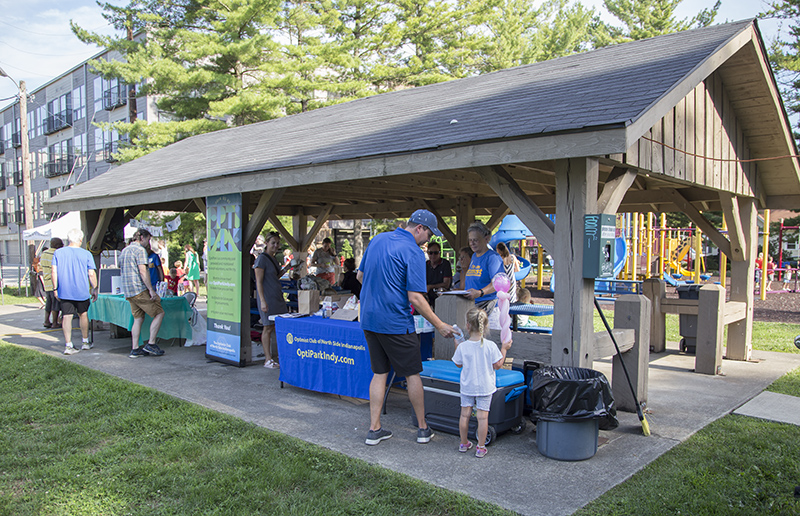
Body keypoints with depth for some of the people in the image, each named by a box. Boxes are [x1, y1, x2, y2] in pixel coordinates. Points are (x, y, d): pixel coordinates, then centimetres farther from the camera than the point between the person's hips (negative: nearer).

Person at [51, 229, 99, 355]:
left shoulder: (58, 253, 0)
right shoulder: (86, 254, -5)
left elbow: (54, 272, -2)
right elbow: (91, 274, -6)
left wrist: (55, 289, 5)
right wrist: (94, 289, 4)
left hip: (64, 291, 1)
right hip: (82, 291, -1)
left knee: (66, 317, 2)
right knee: (83, 314, 15)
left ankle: (68, 345, 0)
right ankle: (86, 342, 25)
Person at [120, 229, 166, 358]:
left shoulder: (124, 250, 20)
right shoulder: (140, 250, -9)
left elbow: (122, 269, 25)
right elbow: (143, 272, -18)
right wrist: (151, 290, -17)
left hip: (128, 291, 9)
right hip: (140, 289, -9)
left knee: (138, 318, 12)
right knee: (159, 313, -2)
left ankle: (135, 349, 10)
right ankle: (151, 344, -5)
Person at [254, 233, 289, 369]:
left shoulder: (273, 259, 16)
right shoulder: (262, 258, -10)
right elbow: (259, 281, -15)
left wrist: (284, 270, 11)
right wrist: (263, 301, -21)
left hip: (278, 296, 9)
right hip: (267, 297, -9)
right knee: (268, 327, -4)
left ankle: (275, 356, 19)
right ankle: (268, 360, 2)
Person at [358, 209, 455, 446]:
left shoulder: (378, 240, 9)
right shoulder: (413, 252, -14)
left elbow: (361, 276, 17)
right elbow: (415, 298, -18)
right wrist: (440, 325, -10)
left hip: (369, 318, 7)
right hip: (395, 322, -7)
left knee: (379, 373, 14)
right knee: (412, 374, 8)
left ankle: (374, 429, 16)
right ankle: (423, 429, 20)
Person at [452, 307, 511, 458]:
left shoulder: (462, 347, -13)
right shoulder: (491, 346, -15)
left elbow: (458, 364, 2)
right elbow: (497, 365, -8)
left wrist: (456, 346, 12)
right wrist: (504, 349, 3)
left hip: (467, 387, 1)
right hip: (485, 387, -1)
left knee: (465, 414, 13)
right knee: (483, 416, 5)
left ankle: (464, 443, 27)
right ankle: (481, 448, 11)